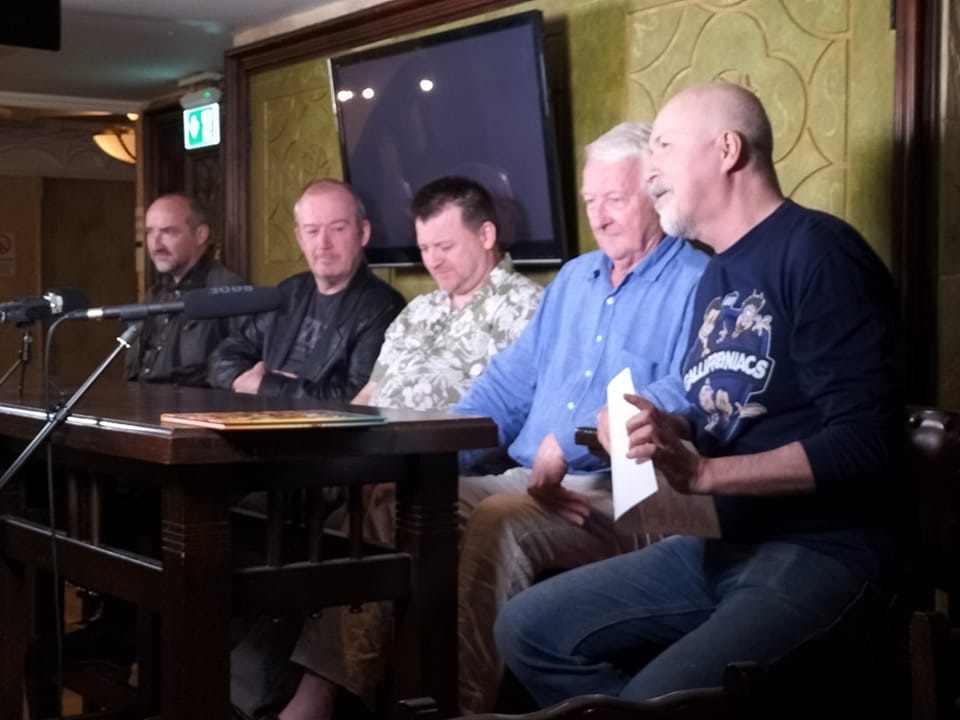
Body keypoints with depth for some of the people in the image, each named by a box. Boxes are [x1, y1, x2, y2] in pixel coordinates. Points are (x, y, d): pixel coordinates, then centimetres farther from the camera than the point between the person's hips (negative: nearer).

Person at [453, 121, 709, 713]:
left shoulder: (698, 283, -4)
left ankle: (464, 699, -28)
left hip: (620, 494, -7)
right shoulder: (574, 277, 23)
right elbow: (510, 383, 21)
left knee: (496, 523, -34)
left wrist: (572, 440, -27)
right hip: (520, 481, 8)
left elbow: (687, 396, -21)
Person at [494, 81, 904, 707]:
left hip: (820, 553, -9)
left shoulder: (818, 251, -13)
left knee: (655, 697, -31)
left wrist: (699, 473, -23)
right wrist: (666, 432, 0)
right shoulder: (717, 277, 17)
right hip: (720, 543, 9)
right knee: (528, 628, 3)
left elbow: (865, 444, -21)